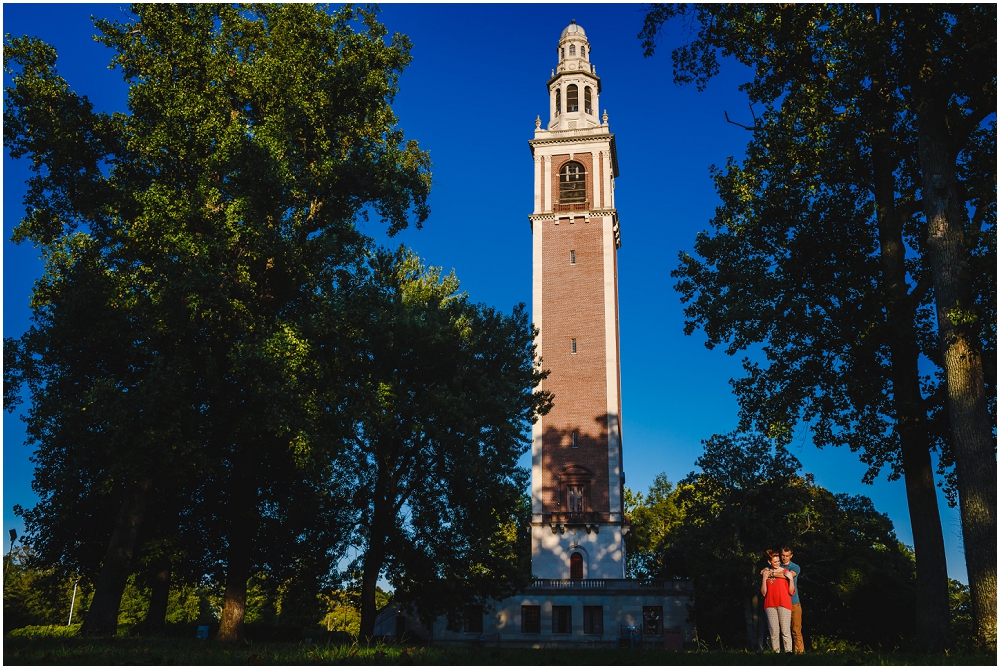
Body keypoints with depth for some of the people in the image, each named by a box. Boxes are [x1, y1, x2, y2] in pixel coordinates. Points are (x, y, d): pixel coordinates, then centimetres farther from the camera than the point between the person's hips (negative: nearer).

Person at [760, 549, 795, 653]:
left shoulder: (785, 572, 7)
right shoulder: (765, 573, 13)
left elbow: (791, 592, 4)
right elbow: (763, 593, 8)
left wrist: (791, 578, -9)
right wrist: (764, 578, -2)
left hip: (784, 604, -2)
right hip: (770, 605, 2)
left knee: (785, 631, -10)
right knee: (774, 632, -3)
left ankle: (788, 651, -11)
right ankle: (776, 651, -1)